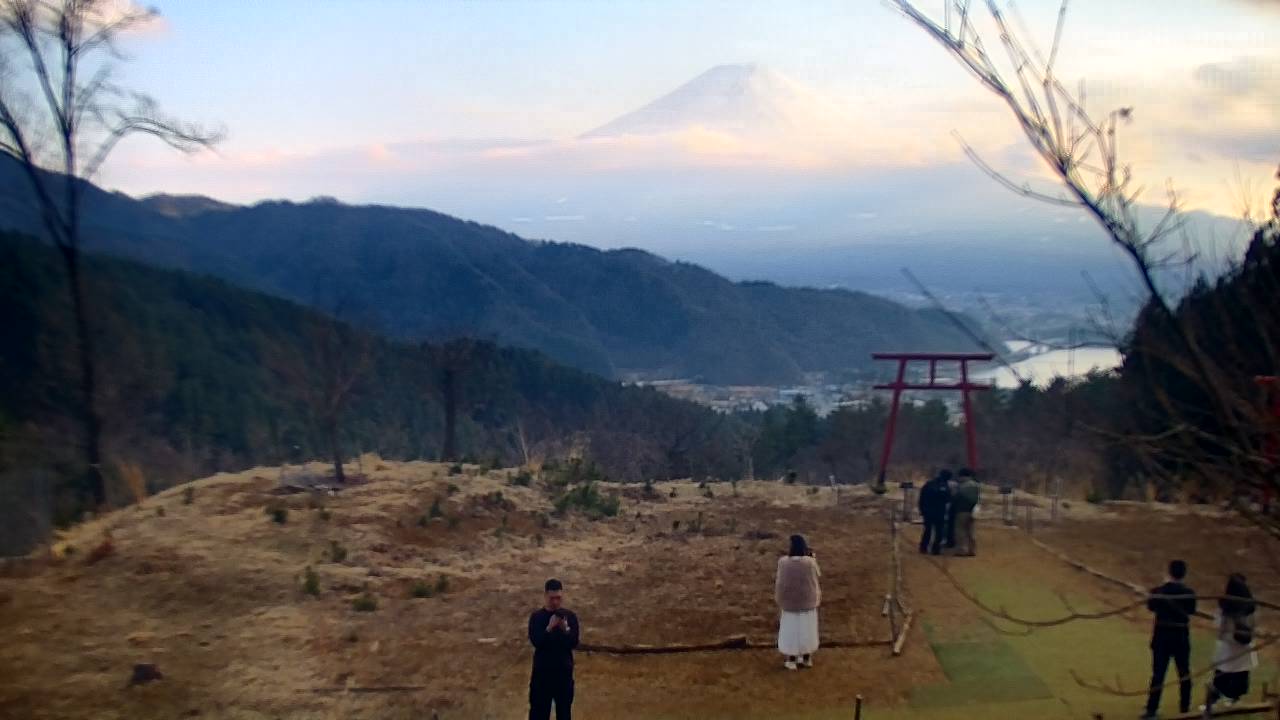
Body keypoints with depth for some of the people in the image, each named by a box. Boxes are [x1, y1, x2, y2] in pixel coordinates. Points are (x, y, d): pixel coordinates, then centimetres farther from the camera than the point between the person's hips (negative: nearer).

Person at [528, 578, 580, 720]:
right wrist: (549, 628, -27)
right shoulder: (537, 616, -4)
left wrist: (565, 629, -24)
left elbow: (574, 642, -7)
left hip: (564, 670, 2)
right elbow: (536, 641, -15)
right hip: (542, 671, -2)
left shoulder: (570, 616, 1)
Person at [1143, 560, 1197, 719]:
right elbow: (1191, 611, 3)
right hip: (1181, 638, 0)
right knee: (1184, 674, 15)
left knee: (1158, 674, 6)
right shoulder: (1188, 593, -14)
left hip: (1161, 637, 0)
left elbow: (1151, 607, 6)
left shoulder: (1157, 591, -12)